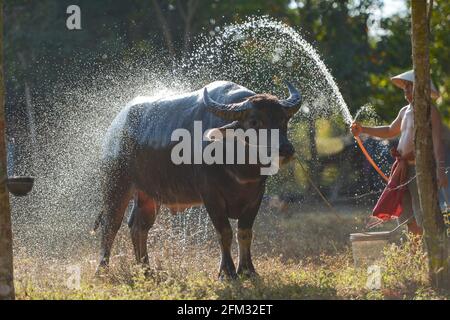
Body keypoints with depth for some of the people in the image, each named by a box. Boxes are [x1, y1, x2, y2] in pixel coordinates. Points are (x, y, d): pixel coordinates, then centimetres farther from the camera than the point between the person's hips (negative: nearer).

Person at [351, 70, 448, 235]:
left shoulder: (430, 112, -8)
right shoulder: (405, 111, 17)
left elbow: (438, 142, -16)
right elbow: (390, 131, 34)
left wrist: (440, 170, -26)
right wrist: (363, 129, 28)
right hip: (404, 169, 8)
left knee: (424, 217, -14)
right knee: (406, 217, 7)